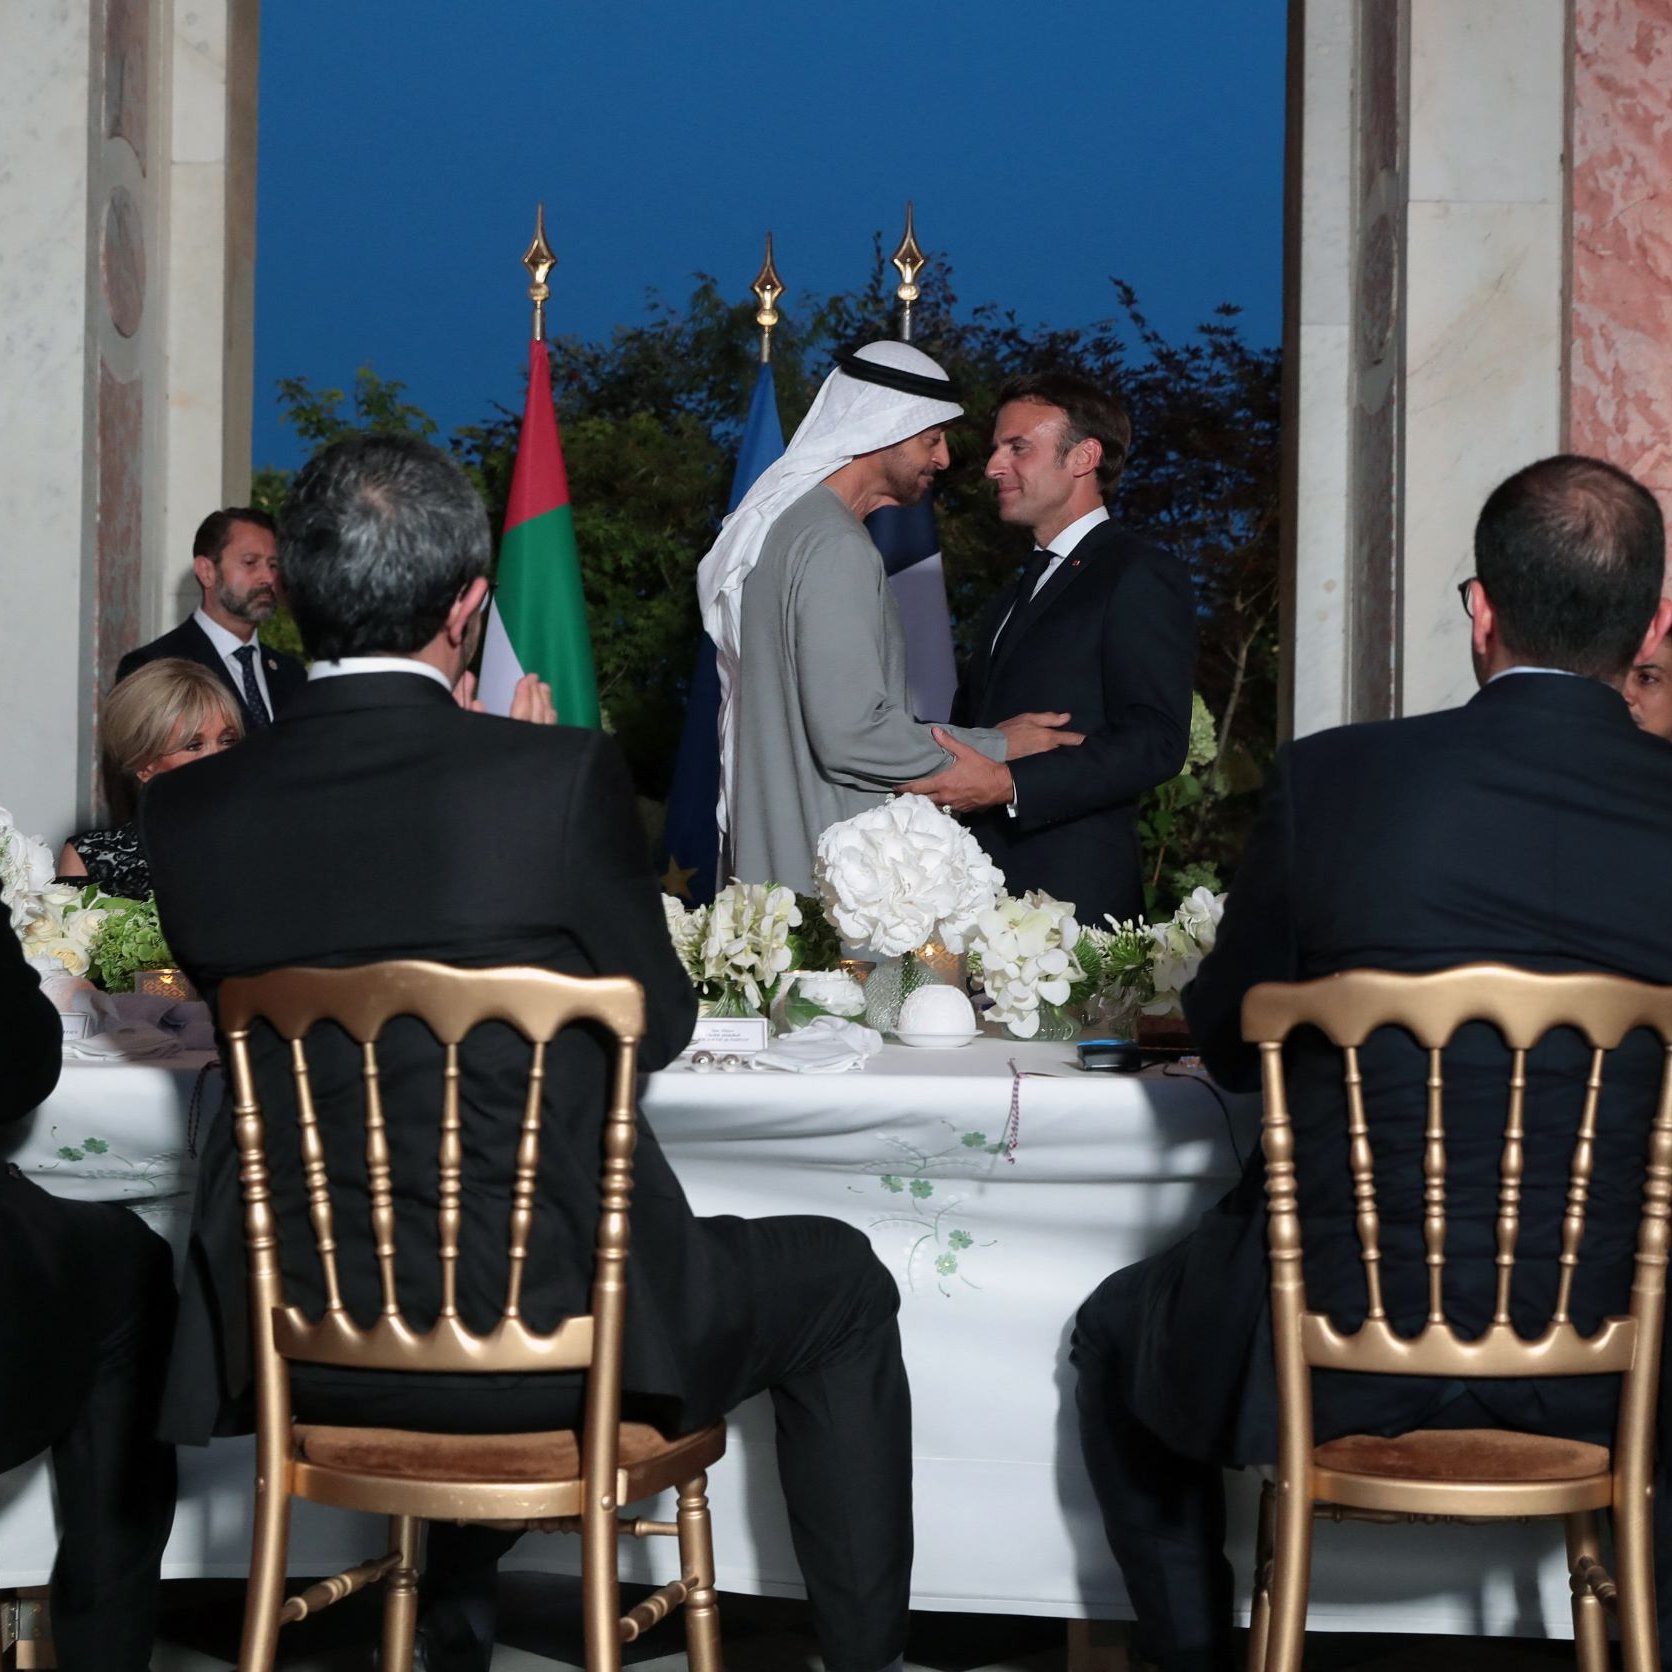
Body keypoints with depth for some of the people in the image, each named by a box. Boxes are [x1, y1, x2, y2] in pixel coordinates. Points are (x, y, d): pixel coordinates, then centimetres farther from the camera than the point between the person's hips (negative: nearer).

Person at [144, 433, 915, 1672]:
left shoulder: (190, 810, -6)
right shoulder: (561, 777, -17)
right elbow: (659, 1022, -3)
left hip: (303, 1345, 5)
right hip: (550, 1334, -4)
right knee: (840, 1286, 22)